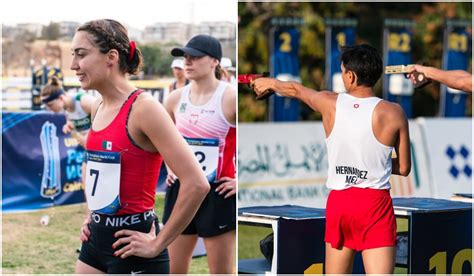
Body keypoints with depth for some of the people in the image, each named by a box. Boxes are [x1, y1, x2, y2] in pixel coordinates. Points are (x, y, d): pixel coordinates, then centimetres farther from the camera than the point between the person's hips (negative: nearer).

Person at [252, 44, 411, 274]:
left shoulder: (330, 103, 0)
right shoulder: (393, 113, -6)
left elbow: (295, 89, 23)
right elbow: (403, 168, 3)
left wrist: (270, 82, 43)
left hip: (338, 202, 3)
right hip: (375, 204, -3)